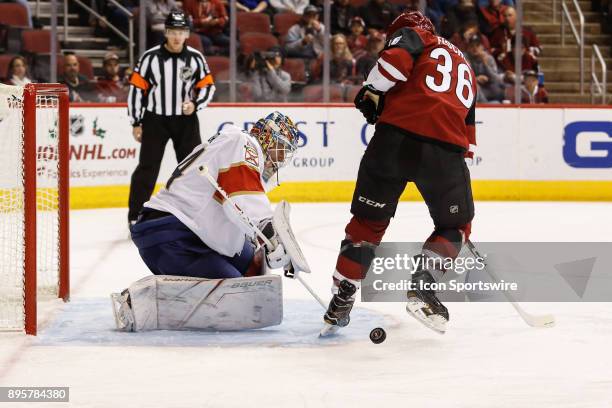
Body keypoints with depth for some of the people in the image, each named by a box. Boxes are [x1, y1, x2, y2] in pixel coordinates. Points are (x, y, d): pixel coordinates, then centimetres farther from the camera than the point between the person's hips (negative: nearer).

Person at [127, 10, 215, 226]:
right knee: (147, 168, -4)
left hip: (185, 120, 2)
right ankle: (135, 216, 2)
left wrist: (195, 104, -14)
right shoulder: (150, 57, -10)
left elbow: (207, 86, 6)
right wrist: (136, 123, -4)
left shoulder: (195, 58, -3)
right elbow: (136, 88, -5)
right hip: (155, 119, -2)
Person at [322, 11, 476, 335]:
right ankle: (422, 285, 0)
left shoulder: (410, 35, 17)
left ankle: (340, 303, 12)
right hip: (445, 149, 2)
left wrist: (372, 91, -3)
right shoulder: (465, 68, 34)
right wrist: (458, 171, 39)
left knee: (368, 220, 12)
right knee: (456, 226, 21)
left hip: (396, 136, -2)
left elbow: (398, 56, -8)